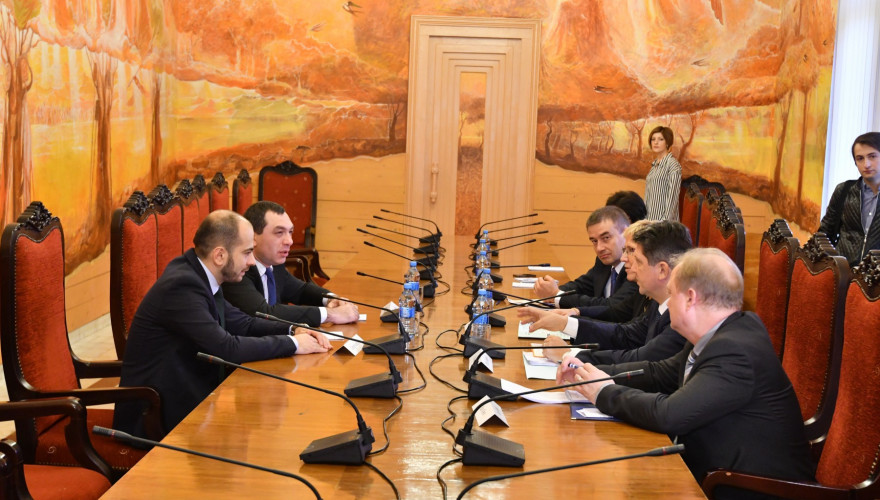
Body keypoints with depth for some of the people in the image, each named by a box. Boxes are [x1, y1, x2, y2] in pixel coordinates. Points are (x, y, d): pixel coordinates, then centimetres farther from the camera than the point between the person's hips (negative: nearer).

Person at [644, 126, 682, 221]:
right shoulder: (654, 165, 14)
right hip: (651, 218, 7)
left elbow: (673, 196, -13)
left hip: (664, 220, -7)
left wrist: (666, 221, -18)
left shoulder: (672, 164, -8)